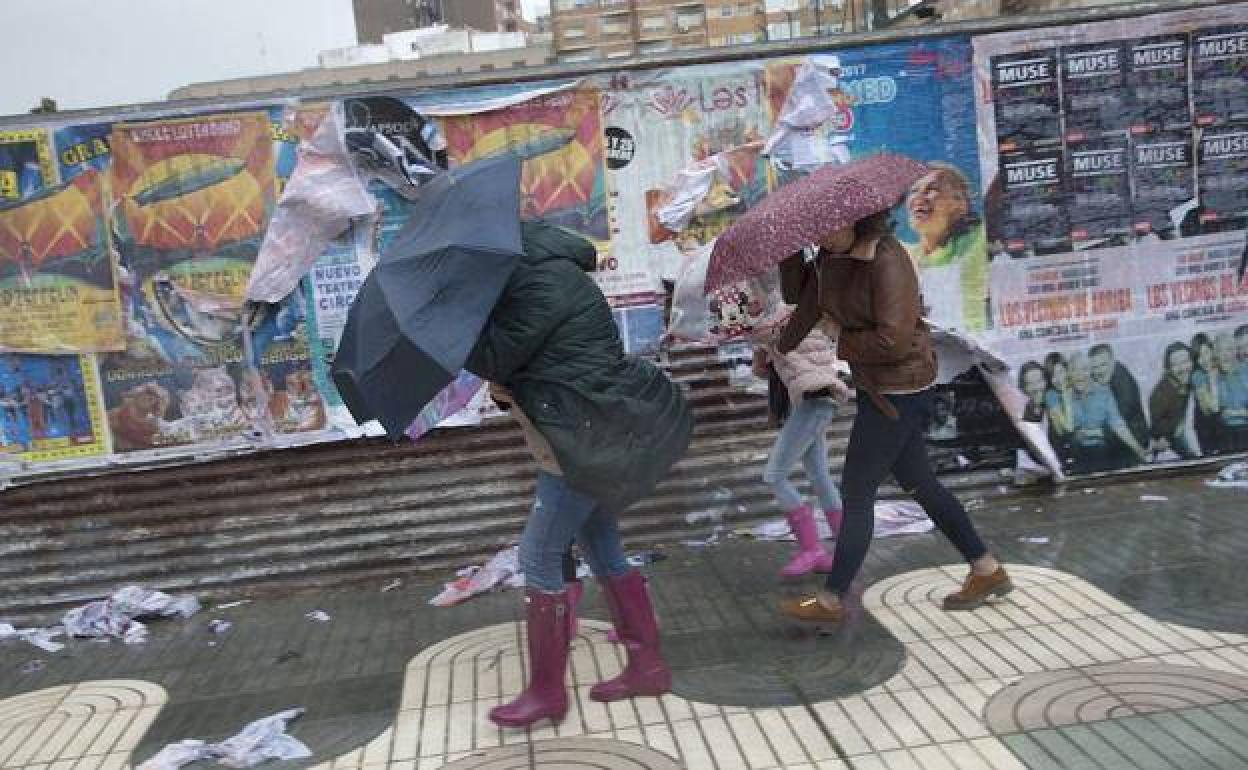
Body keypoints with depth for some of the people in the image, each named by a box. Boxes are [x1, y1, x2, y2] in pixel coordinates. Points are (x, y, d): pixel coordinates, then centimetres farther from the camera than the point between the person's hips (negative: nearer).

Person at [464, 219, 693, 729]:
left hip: (591, 433, -11)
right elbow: (512, 362, 16)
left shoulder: (539, 278, -17)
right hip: (608, 428, 11)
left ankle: (547, 692, 10)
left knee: (539, 556, -2)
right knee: (599, 547, 17)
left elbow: (494, 357, -20)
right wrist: (504, 388, -6)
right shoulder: (533, 270, 16)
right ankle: (648, 666, 26)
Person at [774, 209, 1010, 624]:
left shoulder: (888, 262, -23)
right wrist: (781, 348, 31)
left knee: (856, 492, -2)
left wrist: (843, 345, -14)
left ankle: (831, 601, 11)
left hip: (900, 384, -9)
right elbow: (810, 304, 20)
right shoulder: (832, 255, 4)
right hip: (874, 384, 9)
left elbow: (892, 340, -30)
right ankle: (987, 572, 30)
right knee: (919, 482, 17)